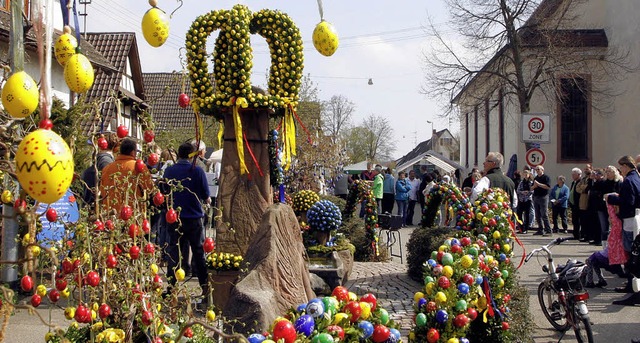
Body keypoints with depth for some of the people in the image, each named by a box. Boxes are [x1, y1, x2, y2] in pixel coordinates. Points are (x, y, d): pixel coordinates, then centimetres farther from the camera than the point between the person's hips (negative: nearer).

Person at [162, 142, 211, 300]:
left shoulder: (169, 171, -1)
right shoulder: (197, 170, -9)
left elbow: (165, 192, 12)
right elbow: (206, 197, -5)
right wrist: (207, 200, 17)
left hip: (175, 217, 2)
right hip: (195, 218, -1)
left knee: (174, 253, 8)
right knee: (199, 252, 8)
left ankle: (171, 287, 8)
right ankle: (205, 286, 10)